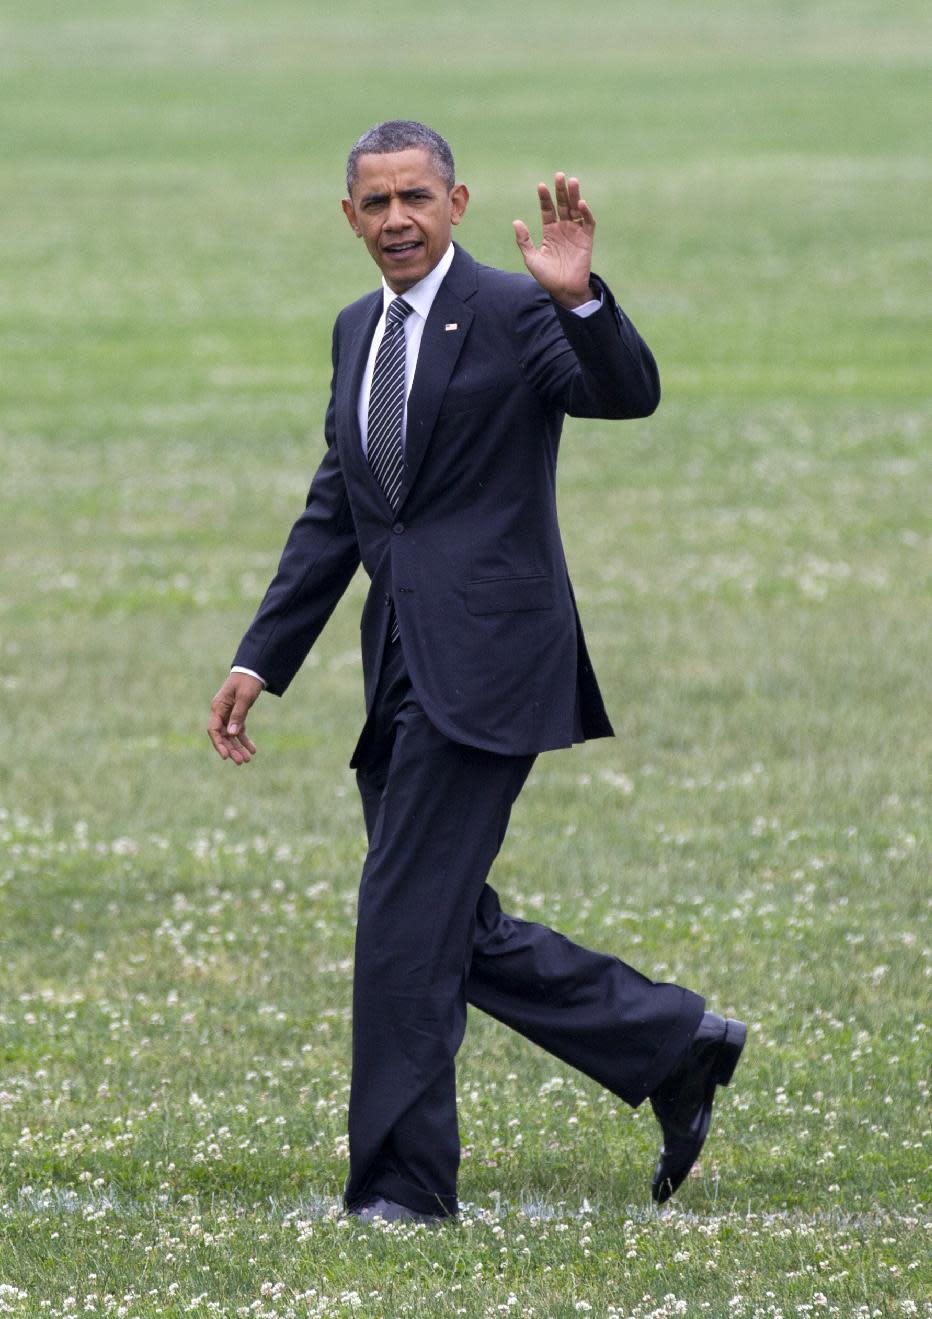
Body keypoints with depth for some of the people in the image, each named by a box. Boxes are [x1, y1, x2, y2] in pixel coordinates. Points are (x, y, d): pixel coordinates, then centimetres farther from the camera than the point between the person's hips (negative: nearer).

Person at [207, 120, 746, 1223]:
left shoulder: (512, 312, -6)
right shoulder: (358, 333, 18)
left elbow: (627, 395, -22)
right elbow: (333, 514, 22)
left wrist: (581, 301, -39)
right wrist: (261, 660, 18)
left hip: (483, 657, -8)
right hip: (402, 667, 8)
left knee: (407, 918, -10)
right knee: (454, 936, 10)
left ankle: (399, 1188, -5)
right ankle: (677, 1045, 22)